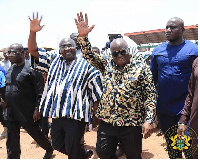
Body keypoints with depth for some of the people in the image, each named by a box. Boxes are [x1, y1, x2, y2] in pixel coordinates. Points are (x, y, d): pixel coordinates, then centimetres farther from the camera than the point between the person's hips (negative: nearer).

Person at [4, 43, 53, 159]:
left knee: (37, 134, 13)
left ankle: (49, 149, 39)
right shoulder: (10, 69, 9)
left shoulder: (31, 69, -14)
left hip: (27, 113, -6)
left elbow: (40, 91, -16)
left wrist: (37, 108, -18)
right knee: (12, 141, 11)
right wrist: (6, 102, 16)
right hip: (11, 113, 6)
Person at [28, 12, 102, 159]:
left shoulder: (85, 65, -2)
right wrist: (32, 32, -9)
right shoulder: (54, 60, 10)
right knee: (57, 144, 18)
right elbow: (33, 50, 6)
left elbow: (96, 91, 0)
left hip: (76, 114, -5)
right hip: (57, 113, 6)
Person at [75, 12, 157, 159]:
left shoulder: (141, 68, -3)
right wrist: (83, 36, -13)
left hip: (131, 124, -3)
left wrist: (148, 120, -14)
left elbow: (151, 95, -6)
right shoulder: (107, 66, 9)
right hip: (106, 122, 4)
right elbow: (89, 55, 3)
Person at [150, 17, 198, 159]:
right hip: (164, 109, 4)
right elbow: (152, 78, 12)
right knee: (171, 147, 18)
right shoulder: (158, 51, 7)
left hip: (186, 109, -4)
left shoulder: (193, 50, -4)